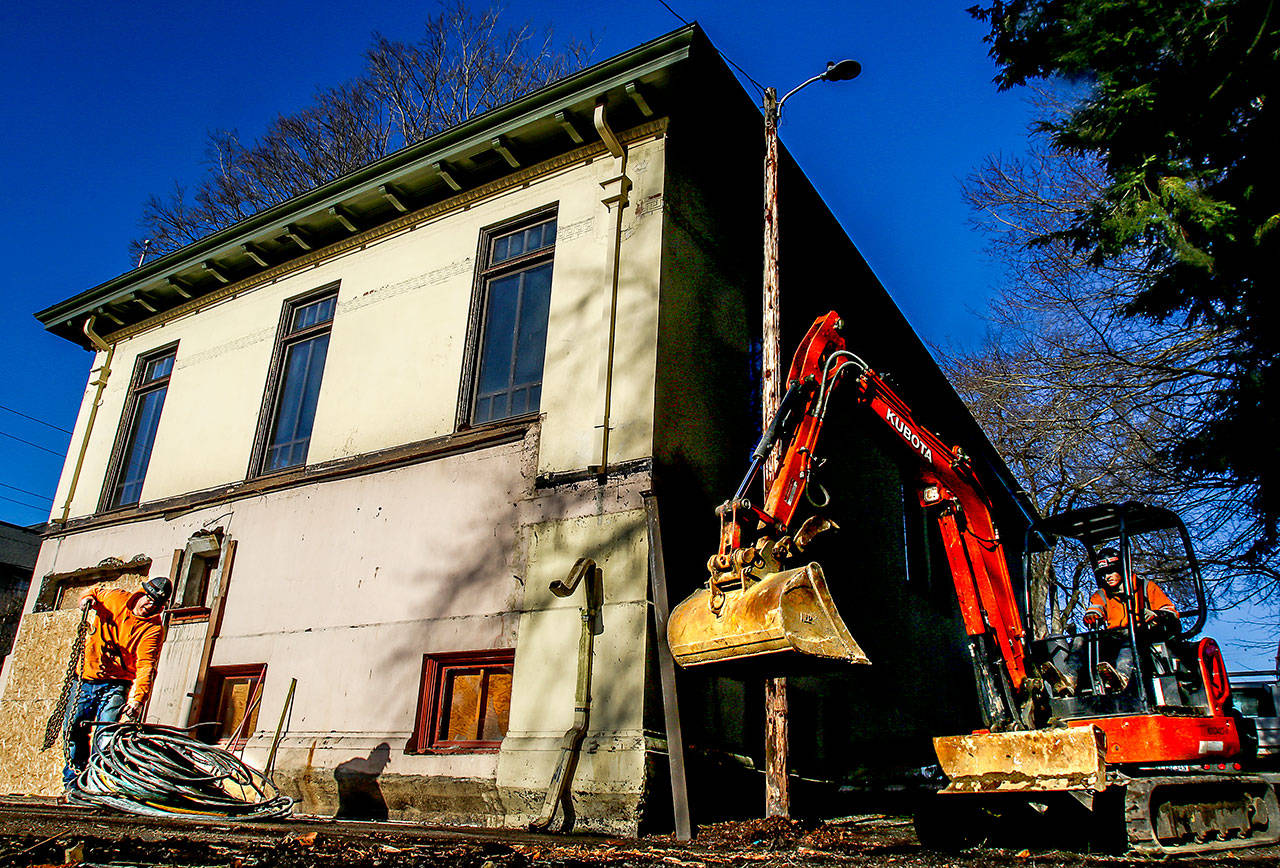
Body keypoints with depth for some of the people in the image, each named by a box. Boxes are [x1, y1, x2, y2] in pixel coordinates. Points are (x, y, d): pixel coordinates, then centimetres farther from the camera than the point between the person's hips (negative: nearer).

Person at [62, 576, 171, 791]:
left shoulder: (153, 629, -11)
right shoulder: (115, 598, -1)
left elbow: (146, 666, -21)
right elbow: (96, 592, 22)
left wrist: (138, 699, -35)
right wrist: (88, 598, -4)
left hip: (117, 684, -4)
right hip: (87, 678, 4)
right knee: (74, 729, 6)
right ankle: (73, 780, 23)